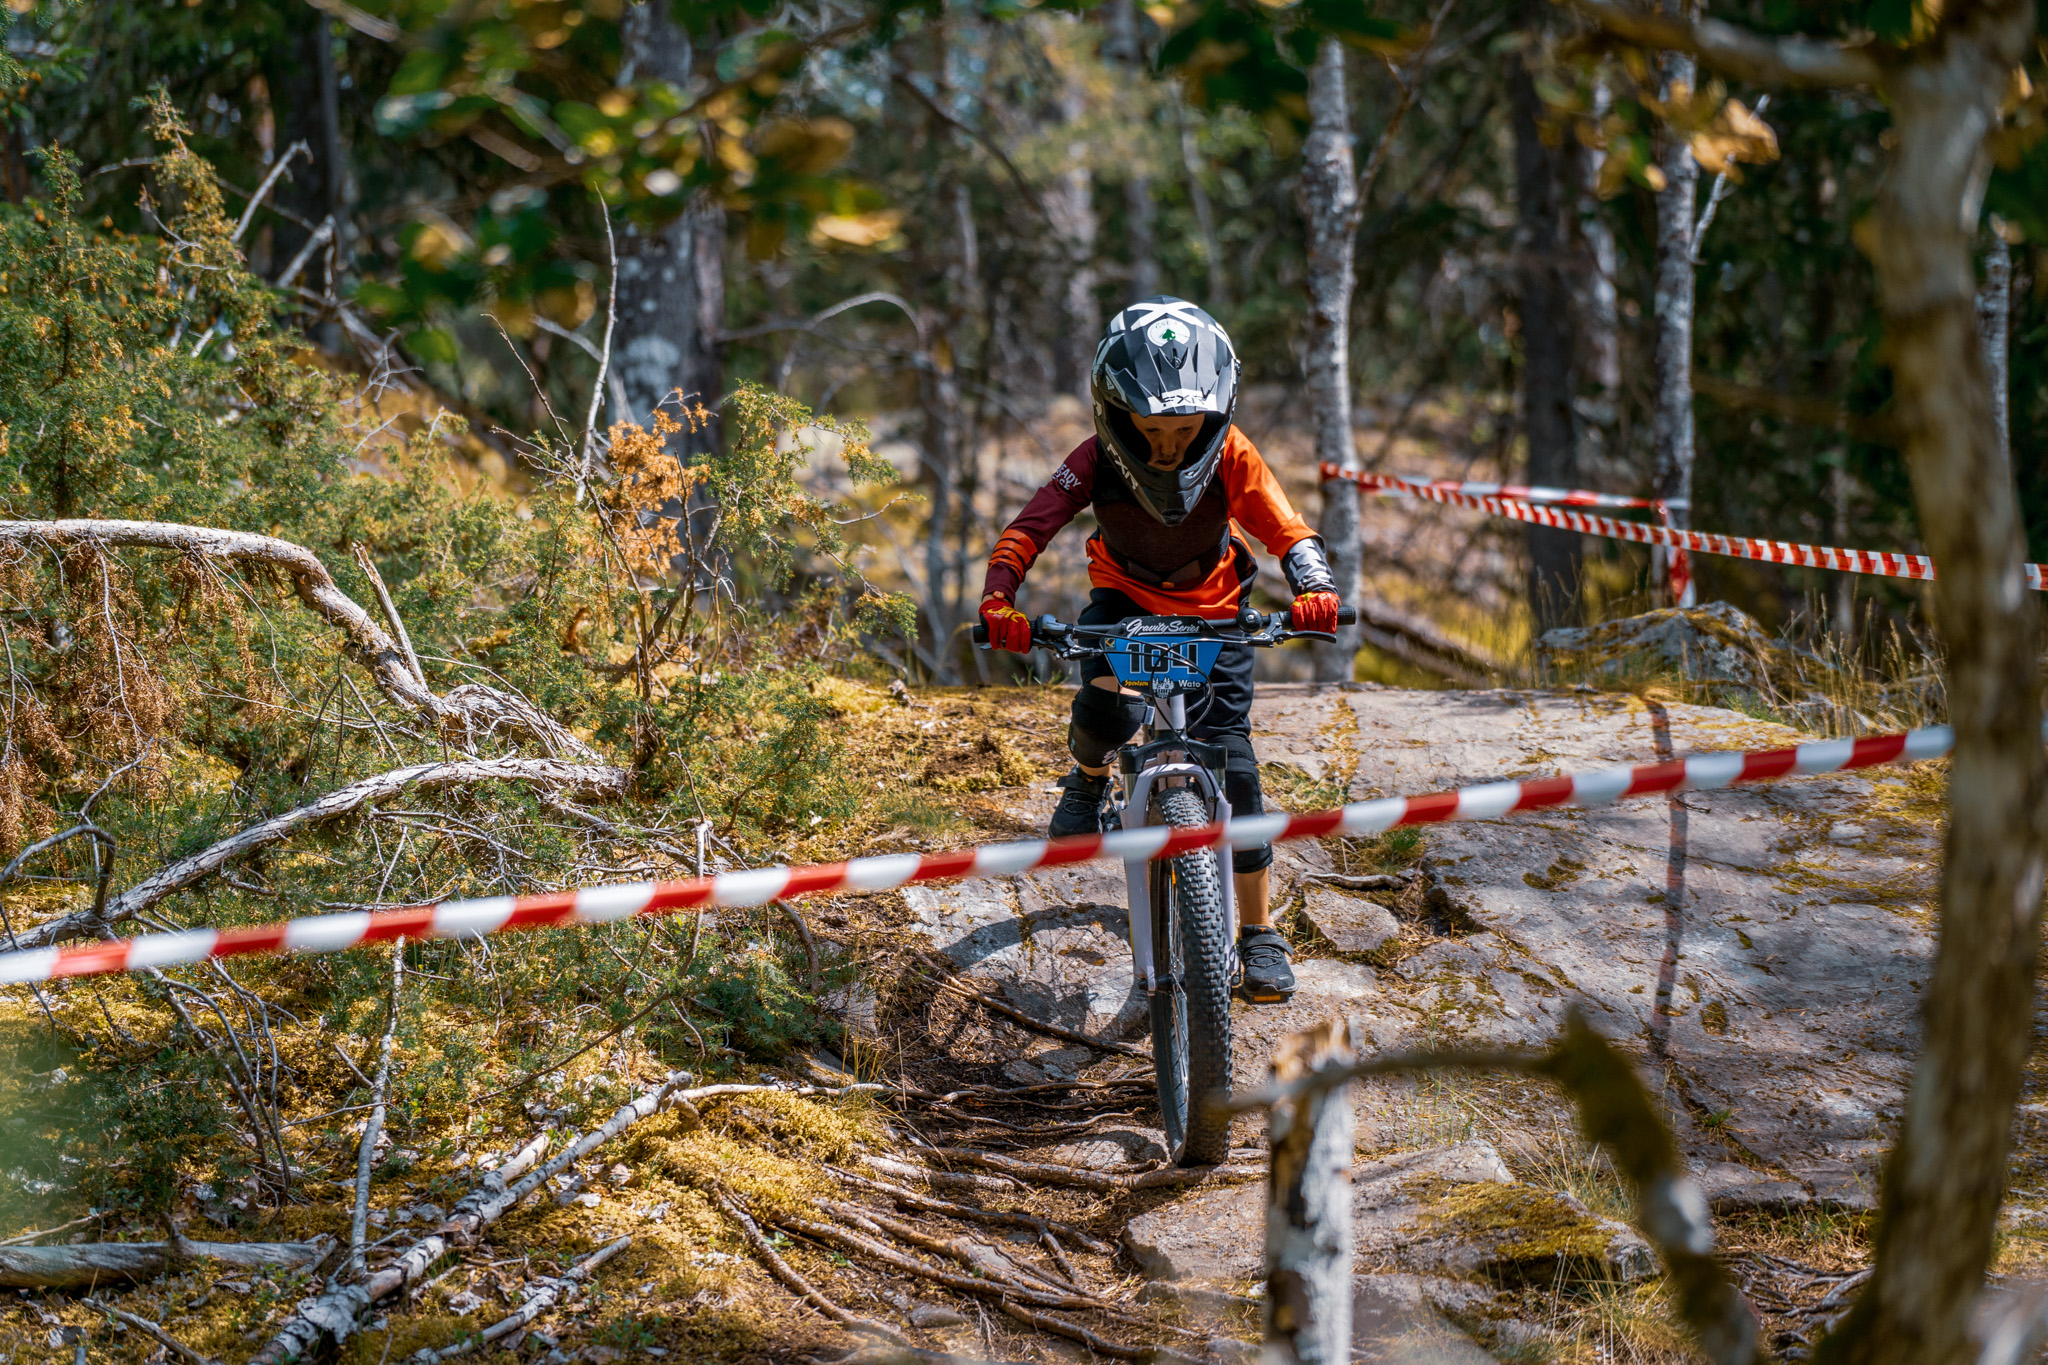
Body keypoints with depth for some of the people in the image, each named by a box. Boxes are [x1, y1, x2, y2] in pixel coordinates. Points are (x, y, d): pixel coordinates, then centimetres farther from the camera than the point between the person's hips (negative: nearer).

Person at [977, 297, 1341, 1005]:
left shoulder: (1231, 456, -23)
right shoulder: (1098, 460, -25)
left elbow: (1287, 528, -25)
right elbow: (1028, 529, -29)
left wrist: (1315, 589, -46)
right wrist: (999, 601, -47)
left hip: (1211, 609, 0)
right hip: (1124, 599, 0)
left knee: (1231, 760, -10)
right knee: (1102, 707, -31)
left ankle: (1259, 933, 1)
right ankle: (1090, 776, 9)